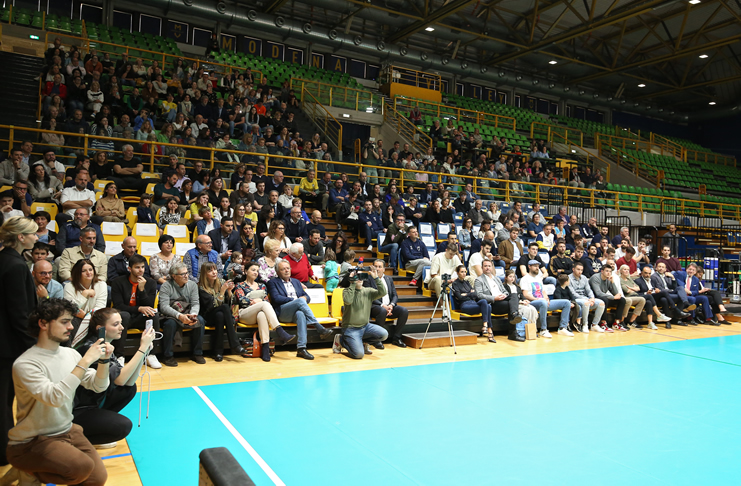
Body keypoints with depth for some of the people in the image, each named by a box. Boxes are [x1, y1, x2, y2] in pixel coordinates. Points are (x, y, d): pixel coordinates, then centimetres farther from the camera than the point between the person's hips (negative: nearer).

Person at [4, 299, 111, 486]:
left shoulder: (70, 353, -1)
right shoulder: (25, 364, -21)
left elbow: (98, 386, 1)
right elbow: (55, 398, -33)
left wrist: (104, 360, -17)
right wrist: (85, 361, -34)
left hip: (66, 431, 6)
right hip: (30, 442, -6)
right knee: (83, 467, -28)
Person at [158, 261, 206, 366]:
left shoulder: (192, 285, 4)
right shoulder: (166, 286, -9)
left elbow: (195, 303, -4)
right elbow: (164, 307, -21)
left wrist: (193, 314, -28)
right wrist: (179, 316, -37)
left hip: (187, 315, 3)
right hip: (170, 316, -3)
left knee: (200, 320, -25)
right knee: (171, 323, -36)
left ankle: (197, 354, -13)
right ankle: (168, 356, -21)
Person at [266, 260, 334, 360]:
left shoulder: (296, 282, 29)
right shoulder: (273, 282, 13)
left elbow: (307, 297, 22)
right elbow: (276, 298, -5)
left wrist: (304, 298, -3)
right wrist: (294, 300, -8)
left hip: (296, 312, 3)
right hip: (282, 313, -3)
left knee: (300, 314, -36)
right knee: (300, 301, -33)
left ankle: (301, 348, -46)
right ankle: (320, 329, -37)